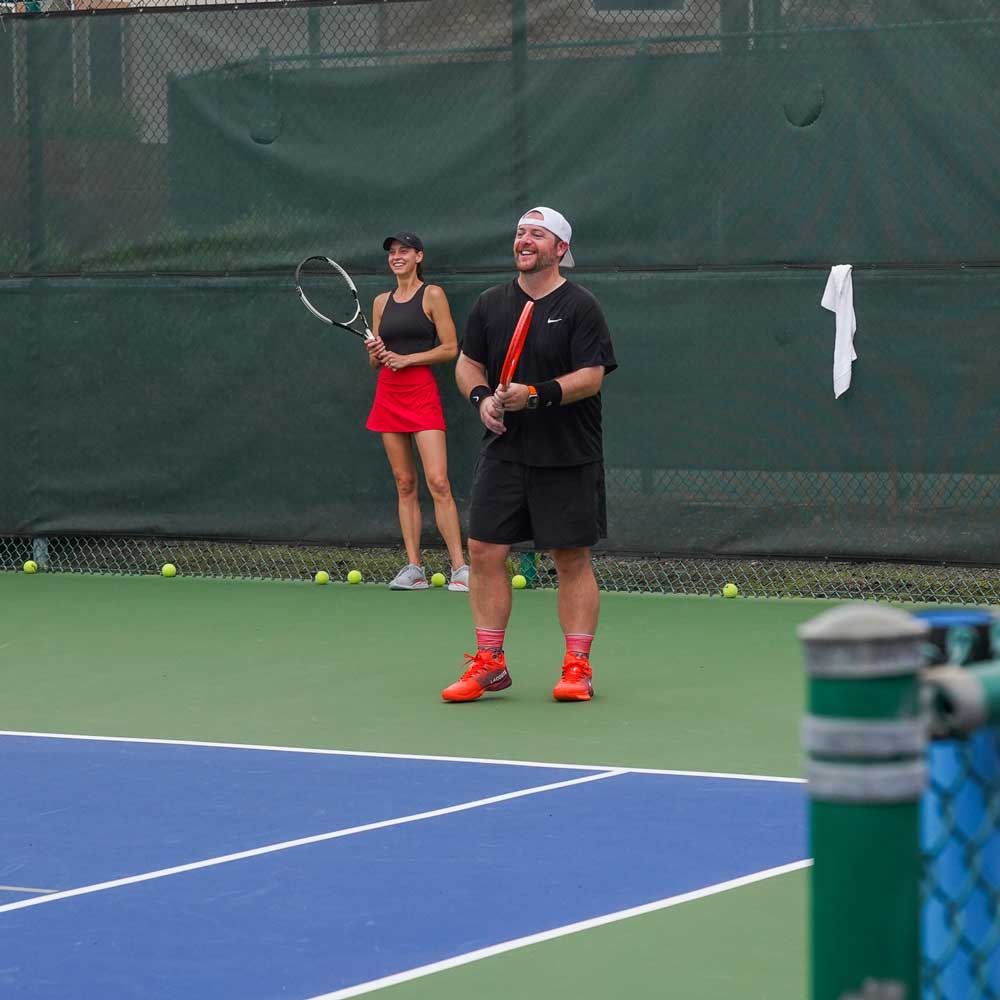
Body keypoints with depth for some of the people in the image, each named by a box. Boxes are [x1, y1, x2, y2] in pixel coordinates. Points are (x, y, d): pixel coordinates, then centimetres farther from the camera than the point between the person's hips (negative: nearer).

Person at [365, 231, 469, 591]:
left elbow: (450, 348, -5)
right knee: (404, 484, 4)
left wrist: (406, 358, -12)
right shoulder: (382, 301, 14)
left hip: (421, 392, -5)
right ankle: (414, 568, 4)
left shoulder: (432, 295, -1)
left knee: (438, 482, -14)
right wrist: (375, 355, -3)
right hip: (388, 395, 5)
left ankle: (459, 567, -13)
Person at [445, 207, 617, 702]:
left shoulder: (580, 306, -5)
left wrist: (537, 396, -24)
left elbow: (591, 376, -12)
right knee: (485, 553, -1)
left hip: (567, 457, -4)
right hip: (503, 452, 4)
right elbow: (468, 362, 16)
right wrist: (481, 396, -5)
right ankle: (489, 664, 8)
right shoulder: (491, 304, 9)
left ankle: (577, 667, 7)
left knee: (572, 559, 0)